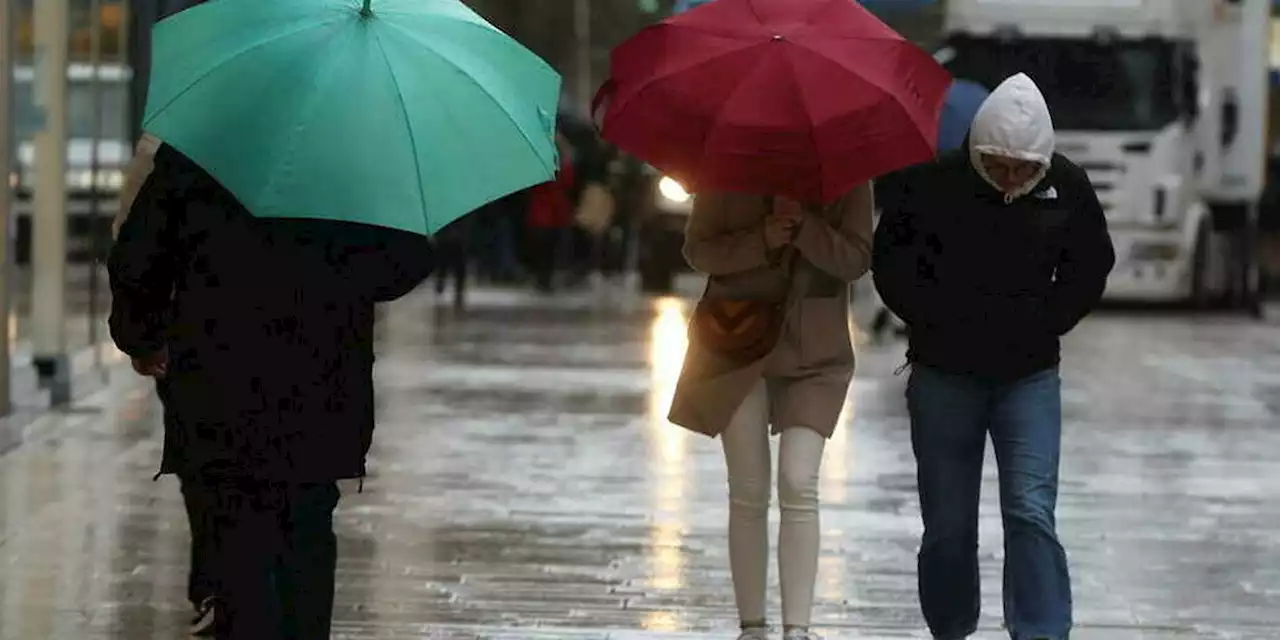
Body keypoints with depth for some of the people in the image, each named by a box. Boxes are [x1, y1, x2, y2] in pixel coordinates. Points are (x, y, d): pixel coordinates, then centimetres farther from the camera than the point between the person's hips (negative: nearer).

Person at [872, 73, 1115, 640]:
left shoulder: (1067, 188, -5)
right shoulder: (933, 183, -11)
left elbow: (1089, 269, 9)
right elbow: (892, 263, 1)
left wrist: (1040, 325, 0)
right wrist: (937, 323, -5)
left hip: (1029, 375, 0)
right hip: (944, 374, 0)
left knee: (1031, 513, -10)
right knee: (947, 523, 6)